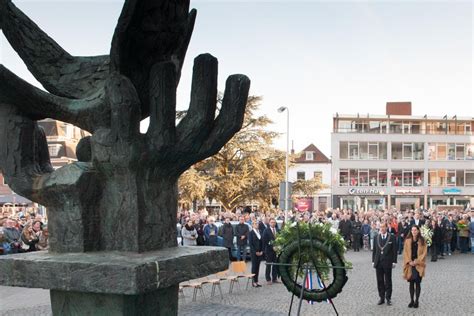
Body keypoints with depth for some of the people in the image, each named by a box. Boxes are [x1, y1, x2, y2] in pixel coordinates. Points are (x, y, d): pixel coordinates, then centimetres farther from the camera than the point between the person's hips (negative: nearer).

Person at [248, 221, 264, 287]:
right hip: (254, 253, -5)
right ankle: (254, 282, 1)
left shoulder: (259, 232, 12)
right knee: (254, 266, -3)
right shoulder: (251, 233, -4)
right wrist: (255, 252, -11)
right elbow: (250, 243, -8)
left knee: (257, 267, 6)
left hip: (259, 253, 5)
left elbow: (261, 242, 13)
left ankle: (256, 281, 10)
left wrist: (261, 251, 2)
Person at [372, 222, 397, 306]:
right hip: (378, 262, 3)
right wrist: (373, 261, 5)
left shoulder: (392, 237, -2)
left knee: (388, 281, 5)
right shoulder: (376, 238, 7)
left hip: (387, 263, -3)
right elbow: (374, 250, 10)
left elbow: (394, 250, -2)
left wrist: (394, 261, -6)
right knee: (380, 281, 6)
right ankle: (381, 298, 14)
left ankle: (388, 298, 14)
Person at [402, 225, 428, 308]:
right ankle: (411, 300, 13)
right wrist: (409, 262, -9)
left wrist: (416, 261, -12)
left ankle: (416, 301, 8)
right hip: (410, 264, 2)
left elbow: (424, 253, -4)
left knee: (417, 283, 0)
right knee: (411, 283, 6)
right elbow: (405, 252, 3)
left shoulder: (422, 241, -1)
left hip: (418, 265, -2)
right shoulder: (407, 240, 4)